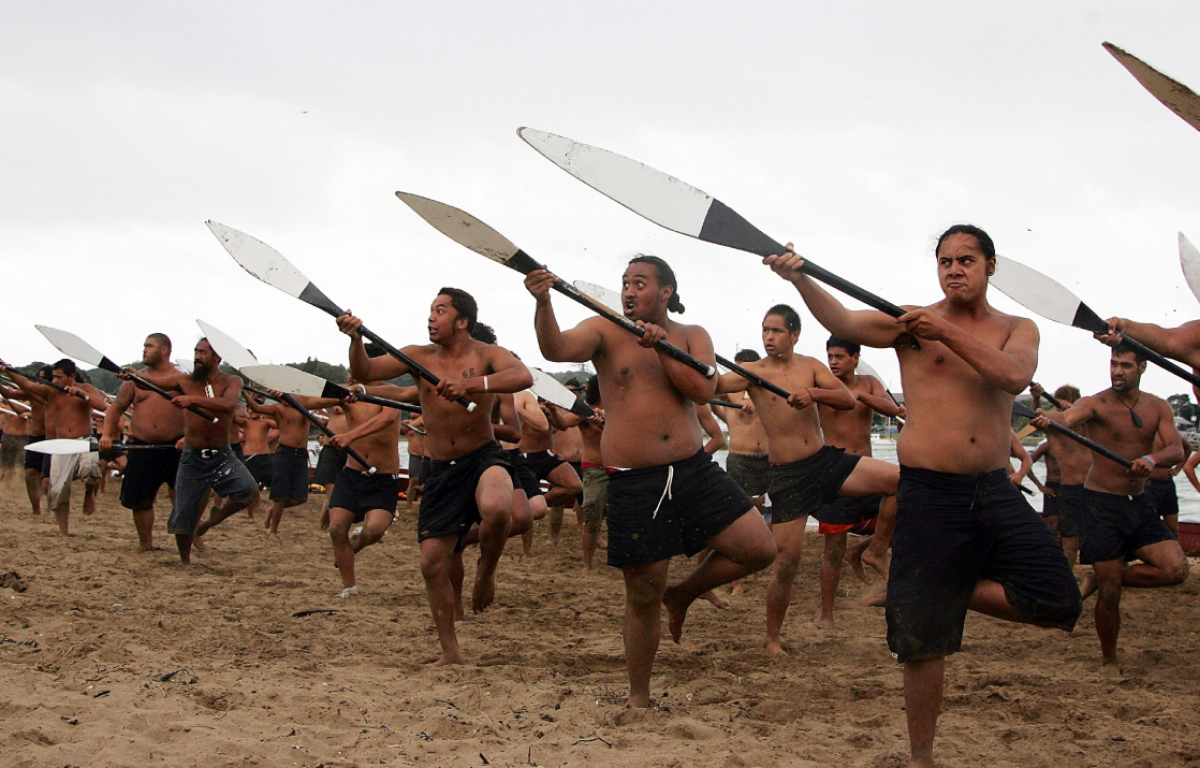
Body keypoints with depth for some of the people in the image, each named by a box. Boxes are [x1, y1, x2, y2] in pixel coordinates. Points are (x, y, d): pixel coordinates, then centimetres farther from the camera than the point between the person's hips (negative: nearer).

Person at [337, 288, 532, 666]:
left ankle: (486, 572, -6)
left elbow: (523, 377, -27)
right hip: (440, 469, 4)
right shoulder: (419, 357, 4)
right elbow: (363, 372, -2)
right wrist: (356, 339, -22)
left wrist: (470, 385, -41)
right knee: (432, 562, 2)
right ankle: (450, 652, 17)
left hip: (483, 458, -4)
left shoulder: (485, 354, -7)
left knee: (497, 508, -38)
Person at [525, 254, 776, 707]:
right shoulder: (605, 333, 1)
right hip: (634, 483, -3)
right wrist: (543, 303, -37)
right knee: (643, 597, 3)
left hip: (695, 470, 3)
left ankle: (682, 595, 20)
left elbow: (703, 391, -9)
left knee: (760, 550, -5)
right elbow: (555, 349, -19)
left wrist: (661, 346, -16)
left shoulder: (692, 337, 8)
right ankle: (638, 697, 22)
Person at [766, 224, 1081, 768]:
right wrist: (799, 278, -32)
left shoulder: (1018, 330, 10)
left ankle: (954, 588, 13)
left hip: (996, 490, 3)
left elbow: (1014, 377, -13)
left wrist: (946, 333, -18)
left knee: (1057, 601, -9)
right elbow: (844, 322, -15)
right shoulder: (913, 323, 1)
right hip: (928, 492, -3)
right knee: (923, 638, 0)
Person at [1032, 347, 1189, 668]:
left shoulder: (1158, 408, 4)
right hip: (1101, 505, -4)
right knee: (1110, 592, -4)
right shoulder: (1097, 404, -10)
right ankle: (1109, 659, 19)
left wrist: (1152, 458, -31)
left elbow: (1176, 450, -9)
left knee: (1176, 569, -13)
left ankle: (1099, 579, 8)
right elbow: (1067, 417, -31)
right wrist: (1046, 420, -56)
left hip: (1139, 504, 5)